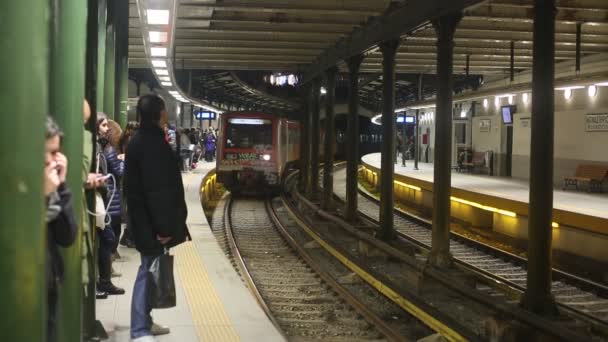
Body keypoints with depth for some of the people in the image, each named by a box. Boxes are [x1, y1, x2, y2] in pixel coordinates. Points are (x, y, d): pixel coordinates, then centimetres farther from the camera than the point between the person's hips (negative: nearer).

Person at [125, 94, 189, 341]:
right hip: (150, 221, -10)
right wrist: (163, 225, -23)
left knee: (151, 268, 17)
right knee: (149, 269, -5)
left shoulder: (146, 139, 14)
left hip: (147, 219, 10)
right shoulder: (149, 142, -18)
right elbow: (155, 187, -23)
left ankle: (144, 322, 27)